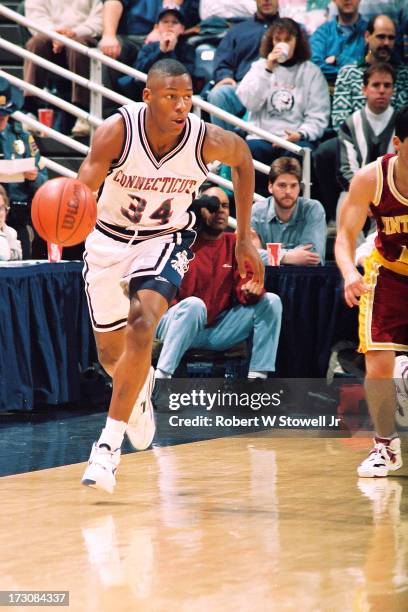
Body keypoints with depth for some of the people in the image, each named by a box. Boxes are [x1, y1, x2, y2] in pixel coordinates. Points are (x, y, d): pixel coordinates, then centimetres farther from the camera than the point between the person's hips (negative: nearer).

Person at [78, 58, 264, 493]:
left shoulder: (206, 140, -21)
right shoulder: (117, 131, -26)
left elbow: (242, 158, 2)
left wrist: (244, 238, 4)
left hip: (164, 240, -1)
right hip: (108, 241, 1)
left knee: (142, 326, -27)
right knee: (111, 354, 13)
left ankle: (110, 442, -22)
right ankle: (140, 391, 51)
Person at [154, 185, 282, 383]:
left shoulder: (235, 244, 7)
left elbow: (243, 291, 3)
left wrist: (252, 290, -21)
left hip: (219, 329, 5)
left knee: (270, 301, -8)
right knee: (194, 305, -37)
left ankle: (257, 377, -15)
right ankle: (160, 378, -34)